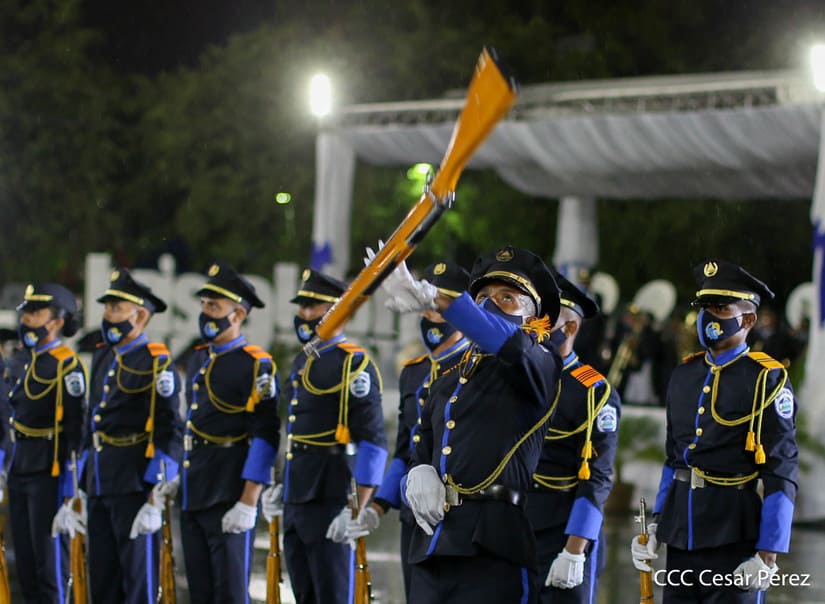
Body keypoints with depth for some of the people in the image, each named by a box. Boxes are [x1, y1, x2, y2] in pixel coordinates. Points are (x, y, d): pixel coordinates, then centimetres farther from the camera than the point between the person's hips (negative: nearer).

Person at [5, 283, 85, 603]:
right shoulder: (28, 359, 14)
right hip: (21, 470, 9)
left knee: (50, 558, -4)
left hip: (49, 473, -9)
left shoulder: (67, 365, -12)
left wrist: (71, 481, -19)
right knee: (25, 562, 12)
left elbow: (76, 425, -16)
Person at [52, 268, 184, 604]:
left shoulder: (156, 363, -10)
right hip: (98, 488, 8)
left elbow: (169, 435, -15)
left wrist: (155, 500, -20)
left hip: (135, 487, -8)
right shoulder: (102, 359, 15)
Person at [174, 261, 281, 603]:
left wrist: (248, 504, -20)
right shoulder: (198, 361, 15)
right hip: (193, 499, 8)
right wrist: (181, 476, 19)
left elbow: (265, 437, -15)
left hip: (230, 502, -8)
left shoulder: (256, 366, -11)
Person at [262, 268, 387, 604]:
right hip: (296, 502, 9)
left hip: (329, 503, -9)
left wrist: (357, 510, -21)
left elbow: (373, 442, -17)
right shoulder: (302, 362, 16)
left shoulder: (354, 364, -12)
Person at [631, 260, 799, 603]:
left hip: (734, 538, -6)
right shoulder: (685, 374, 12)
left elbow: (781, 474, -10)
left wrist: (767, 557, -14)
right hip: (681, 536, 6)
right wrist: (655, 526, 14)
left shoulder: (766, 379, -7)